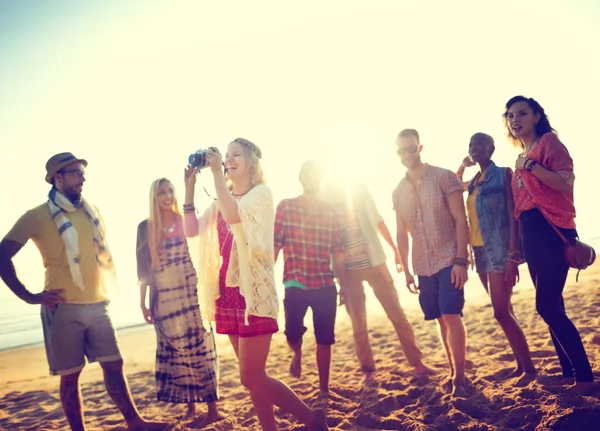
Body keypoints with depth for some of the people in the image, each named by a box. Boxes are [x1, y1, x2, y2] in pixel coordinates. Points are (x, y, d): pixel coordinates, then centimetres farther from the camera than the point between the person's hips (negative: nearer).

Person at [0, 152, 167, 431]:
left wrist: (108, 286, 13)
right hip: (64, 309, -4)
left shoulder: (91, 211, 10)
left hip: (98, 305, 5)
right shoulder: (37, 216, -5)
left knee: (114, 365, 9)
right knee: (70, 375, 4)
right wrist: (28, 296, -10)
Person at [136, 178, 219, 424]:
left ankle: (212, 408, 2)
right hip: (165, 299, 2)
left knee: (200, 348, -3)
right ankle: (190, 405, 17)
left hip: (192, 294, -2)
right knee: (174, 352, 5)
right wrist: (143, 302, 6)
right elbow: (143, 268, 8)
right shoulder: (145, 228, 6)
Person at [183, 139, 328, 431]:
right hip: (228, 293, 7)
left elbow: (234, 215, -25)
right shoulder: (222, 201, 16)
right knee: (254, 377, 11)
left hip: (254, 292, -7)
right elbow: (191, 230, 5)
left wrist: (217, 172, -20)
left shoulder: (262, 193, -5)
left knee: (251, 379, -6)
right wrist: (189, 188, 1)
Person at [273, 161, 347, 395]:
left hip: (325, 286, 2)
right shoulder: (285, 207, -1)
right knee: (293, 332, -5)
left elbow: (337, 252, 9)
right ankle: (297, 354, 32)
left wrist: (344, 284, 10)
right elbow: (275, 245, -4)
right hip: (295, 285, -2)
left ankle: (324, 389, 20)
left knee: (324, 339, 5)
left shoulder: (330, 211, 7)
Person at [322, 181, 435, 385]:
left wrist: (395, 249, 13)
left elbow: (377, 220, 11)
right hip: (348, 271, -1)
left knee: (397, 314, 3)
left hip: (374, 262, 1)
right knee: (358, 324, 4)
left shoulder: (359, 190, 1)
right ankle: (368, 370, 17)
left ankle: (417, 363, 13)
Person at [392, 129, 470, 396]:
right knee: (441, 320, 9)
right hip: (423, 265, 5)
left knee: (451, 316, -12)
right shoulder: (399, 191, 8)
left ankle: (459, 378, -6)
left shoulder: (444, 177, -5)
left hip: (450, 260, -4)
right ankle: (454, 373, 19)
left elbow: (460, 220, -10)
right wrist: (406, 270, 9)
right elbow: (402, 234, 14)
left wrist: (461, 260, -17)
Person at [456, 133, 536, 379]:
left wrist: (512, 255, -19)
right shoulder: (473, 182, 16)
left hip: (499, 249, -7)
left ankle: (530, 368, -2)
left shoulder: (503, 174, -4)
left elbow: (513, 214, -11)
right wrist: (462, 167, 11)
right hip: (480, 249, 7)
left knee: (501, 312, -11)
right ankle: (521, 365, 18)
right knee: (504, 311, 10)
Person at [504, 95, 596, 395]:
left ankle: (585, 377, -5)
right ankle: (569, 373, 16)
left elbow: (566, 182, -16)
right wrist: (515, 247, 15)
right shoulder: (522, 157, 20)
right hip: (531, 234, 8)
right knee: (552, 306, 8)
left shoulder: (549, 141, -2)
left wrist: (530, 166, -19)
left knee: (546, 306, -14)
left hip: (552, 230, -8)